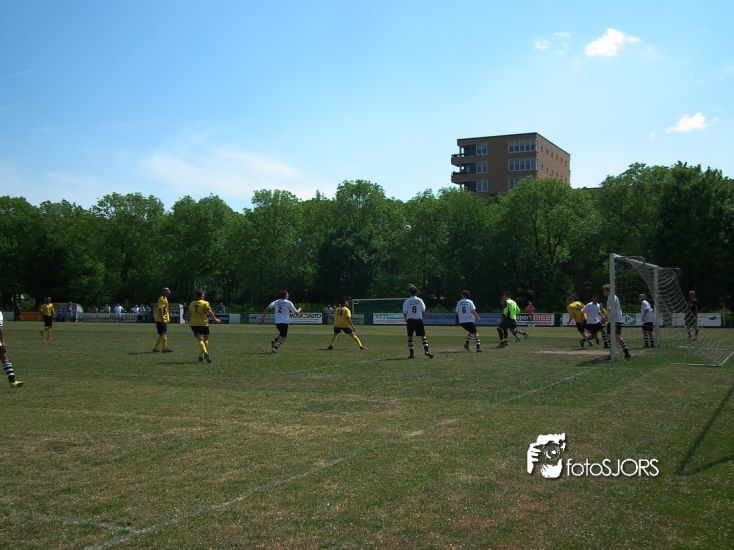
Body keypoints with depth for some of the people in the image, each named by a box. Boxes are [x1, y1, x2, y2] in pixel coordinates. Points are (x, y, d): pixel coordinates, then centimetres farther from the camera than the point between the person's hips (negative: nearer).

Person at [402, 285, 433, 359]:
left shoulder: (407, 301, -2)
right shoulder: (420, 300, 0)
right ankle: (426, 350, -9)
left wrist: (406, 320, 12)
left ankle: (411, 353, 6)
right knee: (423, 336, 5)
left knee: (410, 337, 9)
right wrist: (422, 318, 12)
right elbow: (423, 311, -2)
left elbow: (404, 313, -3)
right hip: (419, 320, 0)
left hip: (410, 320, 0)